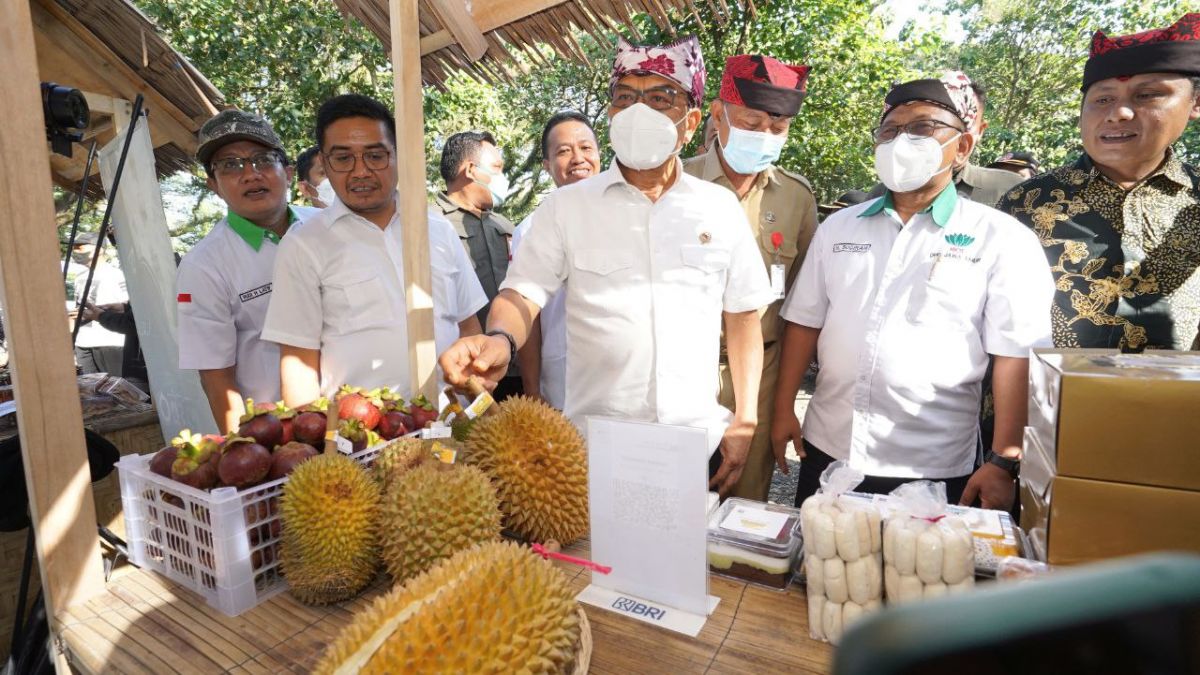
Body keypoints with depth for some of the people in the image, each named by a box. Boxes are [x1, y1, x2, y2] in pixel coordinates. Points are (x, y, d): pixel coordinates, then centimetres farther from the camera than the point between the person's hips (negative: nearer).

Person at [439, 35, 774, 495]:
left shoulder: (720, 209, 5)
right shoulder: (566, 206, 1)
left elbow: (743, 317, 8)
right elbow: (523, 294, -5)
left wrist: (745, 420, 3)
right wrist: (500, 341, -28)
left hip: (701, 445, 2)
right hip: (595, 446, -1)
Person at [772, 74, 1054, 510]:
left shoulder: (1002, 239, -4)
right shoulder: (838, 227, 7)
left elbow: (1014, 357, -7)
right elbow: (805, 322, 8)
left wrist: (1003, 461, -11)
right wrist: (784, 409, 5)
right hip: (827, 450, 4)